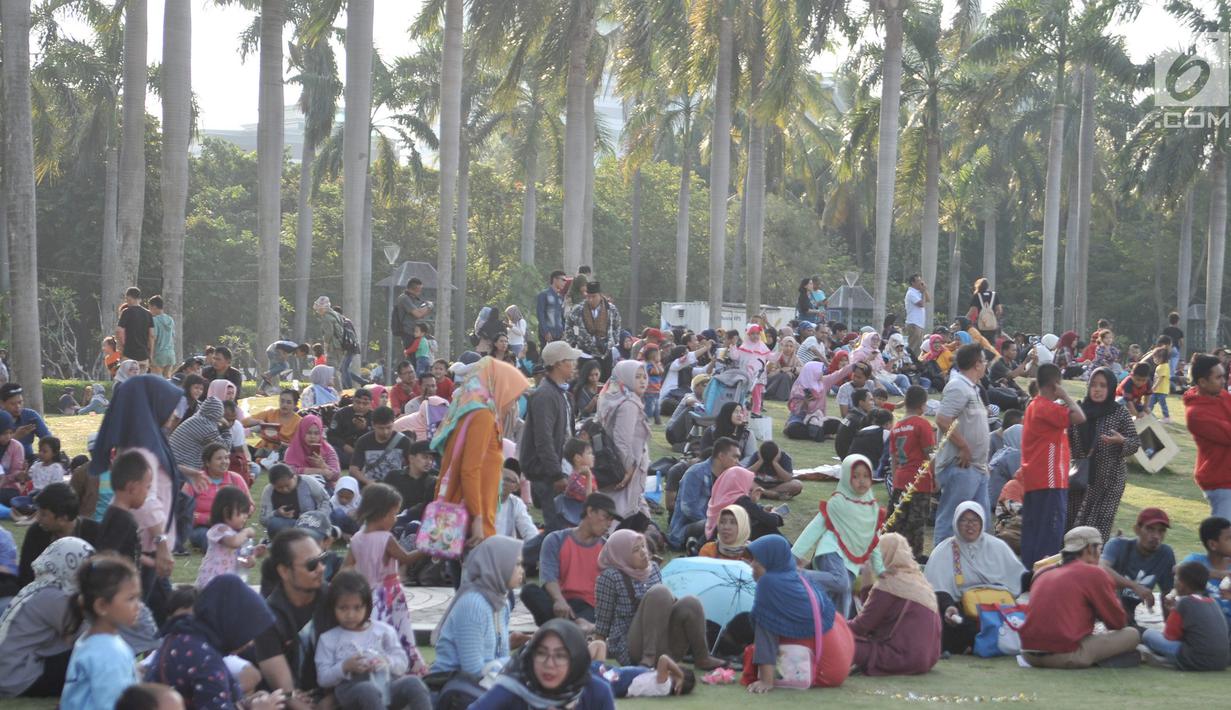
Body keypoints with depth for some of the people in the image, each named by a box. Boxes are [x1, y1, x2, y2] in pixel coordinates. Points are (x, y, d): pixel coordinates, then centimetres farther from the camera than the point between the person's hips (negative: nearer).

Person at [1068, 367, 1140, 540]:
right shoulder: (1080, 410, 2)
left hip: (1109, 480, -3)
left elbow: (1136, 443, -2)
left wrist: (1121, 441, -22)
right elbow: (1069, 441, 14)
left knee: (1098, 527, -11)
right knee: (1074, 524, 7)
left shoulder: (1120, 413, -4)